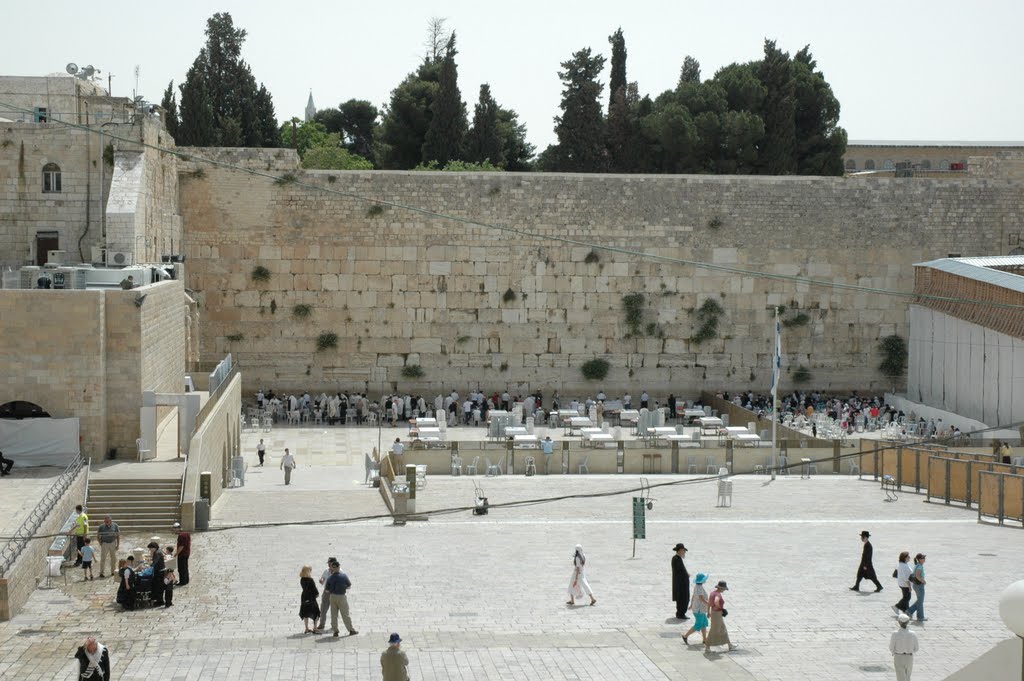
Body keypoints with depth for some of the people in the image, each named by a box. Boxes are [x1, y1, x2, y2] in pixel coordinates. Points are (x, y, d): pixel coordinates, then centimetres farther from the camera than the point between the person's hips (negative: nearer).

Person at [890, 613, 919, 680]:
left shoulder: (895, 634, -18)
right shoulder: (913, 634, -13)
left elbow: (891, 648, -9)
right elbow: (915, 649, -2)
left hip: (898, 659, -2)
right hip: (909, 658, 2)